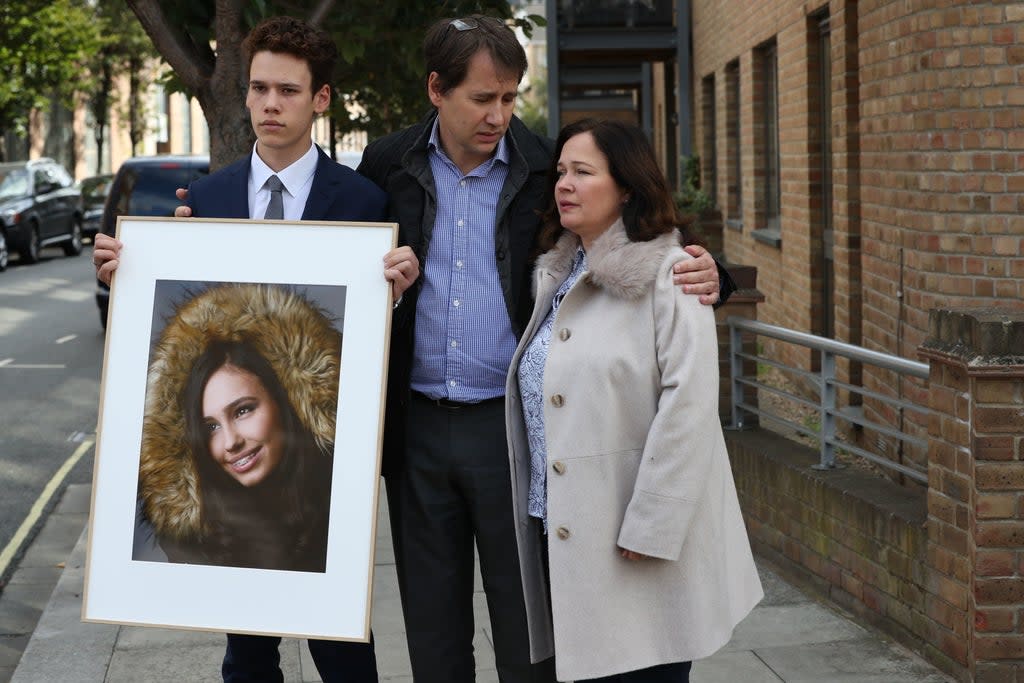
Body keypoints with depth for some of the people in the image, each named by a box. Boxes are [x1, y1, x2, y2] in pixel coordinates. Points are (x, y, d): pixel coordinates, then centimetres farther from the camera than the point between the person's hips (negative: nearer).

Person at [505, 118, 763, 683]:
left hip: (640, 545, -7)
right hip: (560, 530, 7)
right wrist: (536, 509, 13)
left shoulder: (668, 274, -10)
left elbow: (687, 407, -17)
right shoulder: (556, 276, 13)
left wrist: (650, 526, -20)